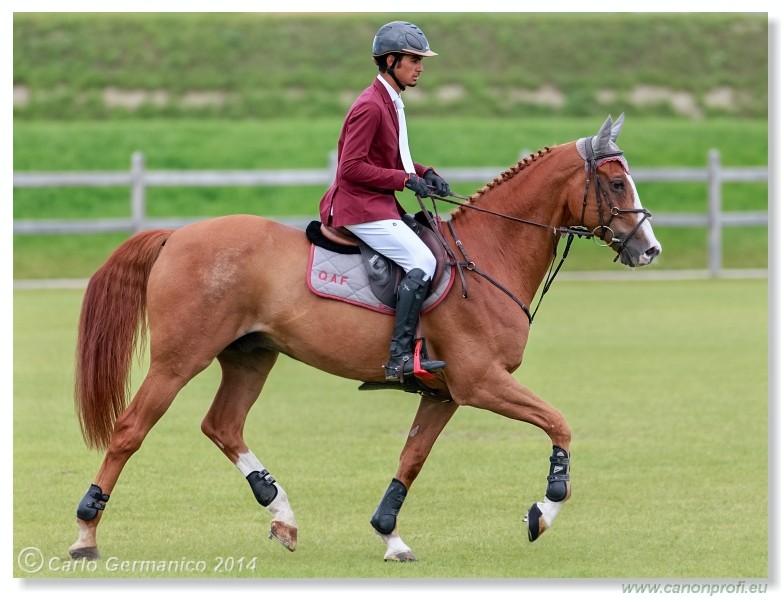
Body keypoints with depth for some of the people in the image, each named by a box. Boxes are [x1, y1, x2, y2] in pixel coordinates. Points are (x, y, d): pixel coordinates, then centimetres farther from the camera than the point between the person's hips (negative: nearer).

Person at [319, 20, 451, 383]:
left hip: (378, 204, 11)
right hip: (360, 207, -11)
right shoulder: (370, 106, -17)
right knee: (422, 261, -21)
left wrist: (424, 174, 7)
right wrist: (407, 180, -19)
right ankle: (400, 358, -26)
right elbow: (352, 167, -21)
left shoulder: (391, 104, 15)